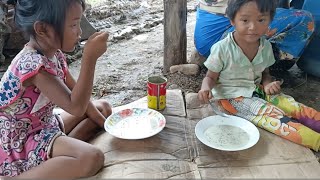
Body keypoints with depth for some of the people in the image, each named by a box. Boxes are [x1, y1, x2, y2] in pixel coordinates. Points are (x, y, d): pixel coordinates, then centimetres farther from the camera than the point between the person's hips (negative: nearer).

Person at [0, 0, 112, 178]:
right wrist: (90, 57, -37)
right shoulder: (32, 63, -29)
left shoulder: (54, 53, 0)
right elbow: (76, 107, -35)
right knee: (93, 158, -32)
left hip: (46, 126, 9)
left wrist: (105, 124, 3)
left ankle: (66, 147, -3)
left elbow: (77, 95, 7)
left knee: (103, 106, 12)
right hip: (21, 143, -9)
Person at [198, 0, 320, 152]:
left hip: (256, 90, 6)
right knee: (268, 113, -26)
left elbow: (265, 73, 13)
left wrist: (268, 84, -10)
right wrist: (206, 88, -29)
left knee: (293, 105, -15)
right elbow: (211, 77, -6)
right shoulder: (222, 49, -16)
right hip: (231, 95, -6)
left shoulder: (265, 46, -1)